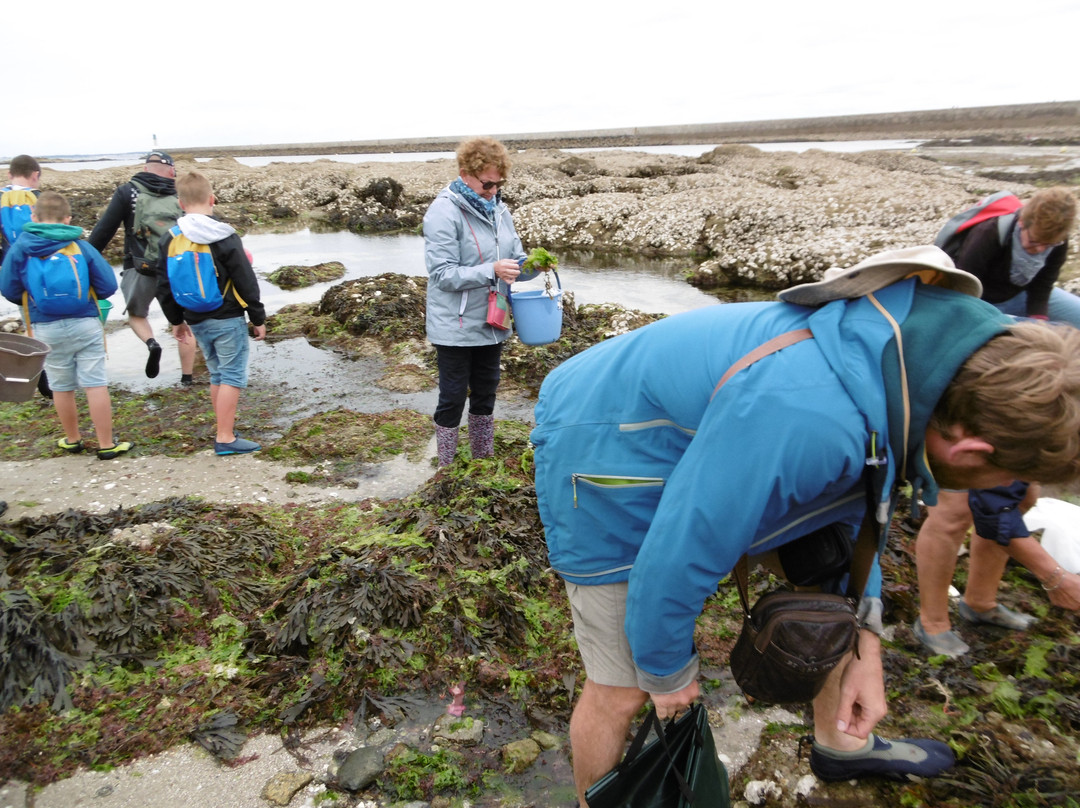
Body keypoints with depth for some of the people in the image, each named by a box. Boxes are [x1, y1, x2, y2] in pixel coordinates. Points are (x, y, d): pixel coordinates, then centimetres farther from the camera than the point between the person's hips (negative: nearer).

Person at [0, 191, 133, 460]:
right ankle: (106, 445, 6)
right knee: (95, 384, 2)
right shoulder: (81, 246, -5)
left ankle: (72, 439, 31)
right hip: (85, 324, -1)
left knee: (62, 387, 15)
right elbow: (108, 286, -5)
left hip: (47, 329, 1)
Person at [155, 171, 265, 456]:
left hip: (197, 322, 6)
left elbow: (164, 286, 10)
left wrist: (176, 320, 22)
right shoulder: (225, 238, -12)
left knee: (217, 376, 17)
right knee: (232, 377, 0)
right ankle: (225, 438, 0)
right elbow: (246, 283, -11)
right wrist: (259, 319, -1)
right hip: (228, 320, -6)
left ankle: (225, 431, 25)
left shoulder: (170, 239, 4)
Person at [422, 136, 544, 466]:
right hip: (455, 328, -7)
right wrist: (491, 271, -30)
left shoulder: (498, 209, 6)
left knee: (485, 394, 18)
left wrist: (534, 264, -12)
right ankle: (447, 470, 21)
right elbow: (442, 273, -20)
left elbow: (514, 263, 11)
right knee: (453, 398, 4)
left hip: (491, 324, 7)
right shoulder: (444, 211, -15)